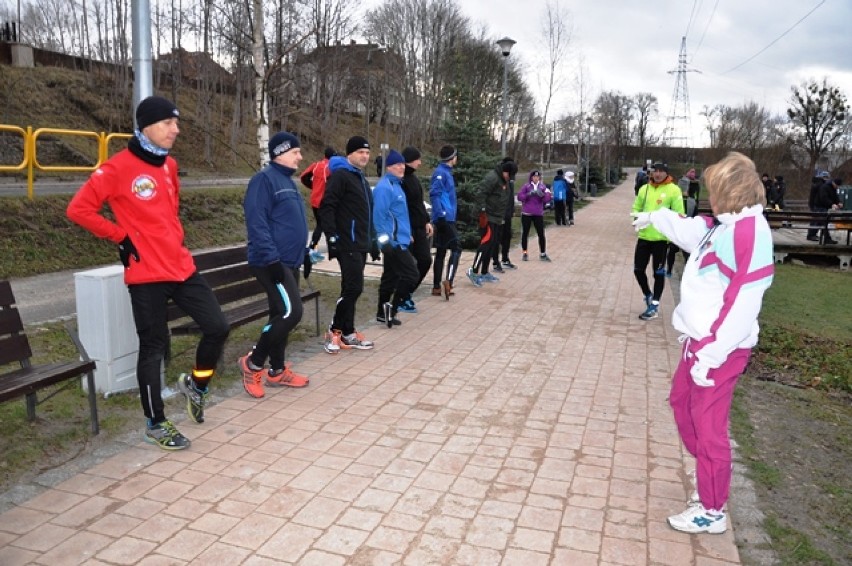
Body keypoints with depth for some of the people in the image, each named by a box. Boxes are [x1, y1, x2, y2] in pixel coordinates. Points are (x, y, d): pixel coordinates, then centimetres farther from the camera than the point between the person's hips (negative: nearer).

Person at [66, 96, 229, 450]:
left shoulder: (169, 165, 10)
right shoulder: (118, 168, -12)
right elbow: (79, 209, -11)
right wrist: (121, 238, -8)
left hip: (182, 267, 7)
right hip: (146, 276, -7)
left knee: (217, 327, 4)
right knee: (153, 348, 3)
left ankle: (196, 385, 30)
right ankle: (156, 424, 20)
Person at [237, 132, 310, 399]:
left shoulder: (287, 181, 17)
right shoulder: (264, 179, -13)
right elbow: (256, 224, -21)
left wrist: (304, 253, 24)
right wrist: (271, 259, -25)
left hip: (289, 262, 10)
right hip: (272, 263, -10)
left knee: (281, 315, 13)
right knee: (291, 313, -15)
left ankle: (277, 370, 24)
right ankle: (252, 363, 1)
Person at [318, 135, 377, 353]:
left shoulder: (361, 178, 21)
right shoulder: (340, 175, -9)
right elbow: (326, 207, -17)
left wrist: (372, 241, 23)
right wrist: (332, 236, -22)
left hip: (360, 244, 9)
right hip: (347, 244, -9)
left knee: (351, 288, 11)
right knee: (354, 287, -11)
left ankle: (347, 332, 17)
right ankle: (335, 330, 2)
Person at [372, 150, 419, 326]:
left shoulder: (396, 184, 16)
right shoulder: (384, 187, -15)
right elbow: (379, 216, -21)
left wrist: (406, 235, 23)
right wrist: (385, 239, -24)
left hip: (398, 240, 10)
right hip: (393, 242, -10)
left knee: (390, 277, 14)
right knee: (411, 274, -10)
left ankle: (383, 313, 23)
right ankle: (392, 308, -3)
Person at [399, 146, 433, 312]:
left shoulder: (413, 177, 15)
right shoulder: (401, 179, -14)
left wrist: (427, 221, 15)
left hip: (420, 227, 9)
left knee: (425, 260, 7)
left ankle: (408, 293, 21)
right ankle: (403, 299, 11)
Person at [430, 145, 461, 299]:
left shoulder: (446, 172, 18)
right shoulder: (441, 172, -11)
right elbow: (434, 194, -21)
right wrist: (441, 213, -26)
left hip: (446, 218, 10)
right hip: (444, 218, -10)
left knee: (441, 252, 10)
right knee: (456, 248, -12)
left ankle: (437, 287, 14)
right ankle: (448, 281, -21)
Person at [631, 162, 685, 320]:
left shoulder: (673, 190, -7)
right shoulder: (645, 188, 7)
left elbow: (679, 214, -7)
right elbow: (636, 208, 17)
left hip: (661, 237, -4)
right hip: (644, 236, 5)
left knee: (658, 273, 4)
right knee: (638, 270, 8)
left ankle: (654, 305, 16)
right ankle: (648, 296, 33)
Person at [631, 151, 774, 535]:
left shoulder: (750, 231, -21)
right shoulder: (724, 225, 6)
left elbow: (742, 303, -25)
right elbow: (689, 228, 29)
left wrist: (711, 354, -23)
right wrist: (653, 217, 42)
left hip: (720, 348, -10)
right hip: (700, 339, 10)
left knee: (708, 425, 0)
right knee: (681, 402, 22)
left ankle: (712, 512, 17)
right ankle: (709, 478, 40)